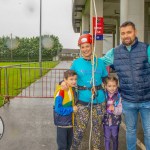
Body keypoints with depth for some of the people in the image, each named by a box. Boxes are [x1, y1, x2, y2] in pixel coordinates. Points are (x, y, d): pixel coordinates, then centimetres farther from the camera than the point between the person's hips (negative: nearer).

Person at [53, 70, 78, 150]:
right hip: (62, 123, -7)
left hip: (70, 122, 7)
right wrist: (71, 109, -21)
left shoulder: (72, 90, 0)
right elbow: (58, 109, -25)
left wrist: (74, 108, -3)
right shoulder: (61, 92, -24)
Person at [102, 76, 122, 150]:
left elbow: (121, 110, -16)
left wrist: (114, 109, -32)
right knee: (107, 139, 15)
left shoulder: (119, 96, -14)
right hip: (106, 121, 1)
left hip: (115, 121, -1)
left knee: (115, 138, 17)